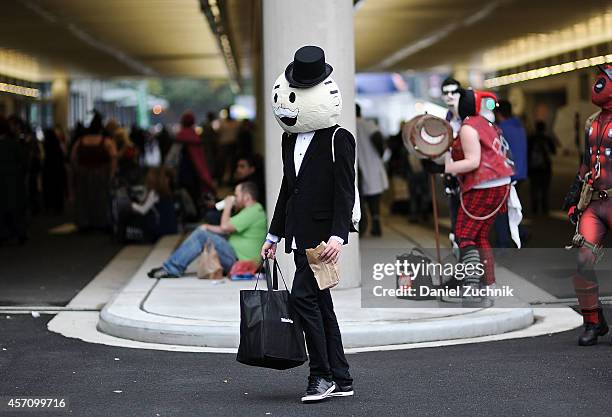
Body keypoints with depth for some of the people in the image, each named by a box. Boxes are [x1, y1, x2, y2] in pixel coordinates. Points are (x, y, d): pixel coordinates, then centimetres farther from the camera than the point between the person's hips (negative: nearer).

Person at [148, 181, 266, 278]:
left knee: (202, 235, -17)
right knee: (203, 230, 14)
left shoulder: (252, 212, -16)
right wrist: (209, 228, 7)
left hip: (238, 260, -11)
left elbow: (225, 227, -21)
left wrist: (228, 206, -6)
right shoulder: (252, 210, 18)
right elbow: (229, 229, 19)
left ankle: (171, 269, -13)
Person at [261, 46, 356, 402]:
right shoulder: (290, 140, 15)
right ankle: (341, 378, 16)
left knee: (304, 296, -15)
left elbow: (344, 192, -13)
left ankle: (322, 375, -7)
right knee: (320, 304, 9)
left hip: (323, 234, -8)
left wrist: (338, 235, -22)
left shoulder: (339, 139, -8)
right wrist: (274, 235, 22)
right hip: (300, 236, 8)